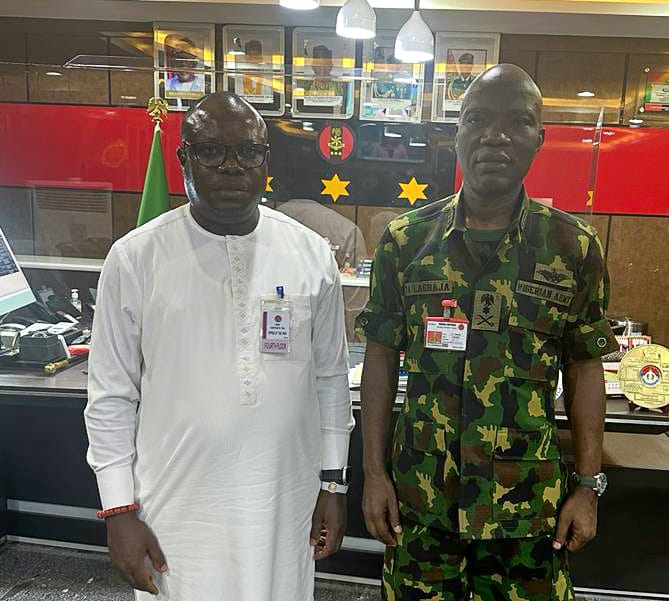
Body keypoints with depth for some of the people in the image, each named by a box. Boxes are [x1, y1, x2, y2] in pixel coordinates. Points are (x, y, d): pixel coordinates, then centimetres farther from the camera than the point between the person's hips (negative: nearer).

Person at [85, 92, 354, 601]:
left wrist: (333, 484, 7)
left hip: (285, 505, 2)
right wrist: (119, 510, -2)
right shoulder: (135, 258, -9)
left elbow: (330, 377, 4)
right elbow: (111, 395, -2)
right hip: (175, 511, -1)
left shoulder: (312, 254, -4)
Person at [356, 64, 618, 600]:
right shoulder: (405, 239, -5)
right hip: (420, 496, 1)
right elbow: (382, 356, -1)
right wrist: (374, 472, -1)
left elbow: (585, 368, 2)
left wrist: (589, 484, 1)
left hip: (529, 502, 0)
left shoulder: (575, 247, -5)